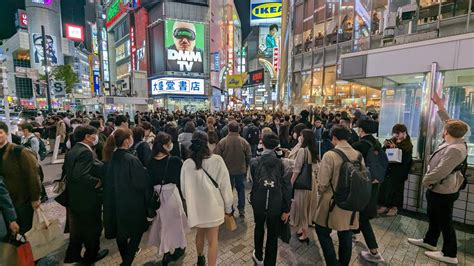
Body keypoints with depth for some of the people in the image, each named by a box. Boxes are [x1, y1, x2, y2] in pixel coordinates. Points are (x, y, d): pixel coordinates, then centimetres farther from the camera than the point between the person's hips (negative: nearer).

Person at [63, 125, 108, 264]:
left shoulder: (72, 150, 4)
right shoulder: (86, 152, -26)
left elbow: (65, 169, 12)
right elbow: (80, 175, -35)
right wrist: (97, 182, -23)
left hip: (74, 196, 9)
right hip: (87, 198, -9)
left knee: (78, 227, 24)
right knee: (93, 227, 13)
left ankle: (72, 255, 39)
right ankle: (91, 255, 32)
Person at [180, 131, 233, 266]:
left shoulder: (187, 163, -12)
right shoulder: (217, 160, -16)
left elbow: (184, 189, -1)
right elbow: (225, 185, -11)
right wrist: (228, 206, 2)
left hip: (196, 206, 3)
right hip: (213, 205, -3)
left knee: (200, 232, 28)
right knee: (212, 240, 12)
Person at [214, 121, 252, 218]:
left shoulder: (222, 141, -16)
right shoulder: (244, 141, -10)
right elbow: (249, 157, -2)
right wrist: (246, 168, 13)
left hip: (227, 170, -1)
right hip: (241, 170, 1)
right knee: (241, 189, 17)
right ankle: (241, 210, 23)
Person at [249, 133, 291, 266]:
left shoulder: (254, 162, -10)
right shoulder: (282, 163, -11)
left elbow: (252, 181, 3)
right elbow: (287, 187, -10)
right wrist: (286, 209, -2)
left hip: (258, 203, 2)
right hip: (276, 205, -1)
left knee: (259, 229, 27)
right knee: (273, 235, 15)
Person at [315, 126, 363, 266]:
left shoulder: (330, 155, -21)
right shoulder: (358, 155, -4)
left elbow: (322, 183, -18)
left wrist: (321, 192, 4)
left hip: (332, 202, -5)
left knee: (322, 231, 14)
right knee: (346, 236, 20)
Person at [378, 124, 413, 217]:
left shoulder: (408, 145, -4)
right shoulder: (391, 141, 6)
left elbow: (406, 159, -16)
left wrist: (395, 148, -23)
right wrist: (385, 146, -11)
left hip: (399, 172, -3)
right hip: (388, 169, 4)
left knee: (396, 188, 7)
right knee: (385, 186, 6)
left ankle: (394, 207, 23)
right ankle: (385, 205, 21)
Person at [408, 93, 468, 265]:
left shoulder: (454, 149, -28)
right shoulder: (456, 141, 0)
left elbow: (440, 171, -30)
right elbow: (448, 123, 16)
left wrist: (425, 180, -15)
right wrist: (440, 106, 19)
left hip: (443, 192, -10)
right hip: (438, 189, 10)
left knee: (444, 222, 5)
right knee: (433, 217, 22)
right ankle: (429, 241, 38)